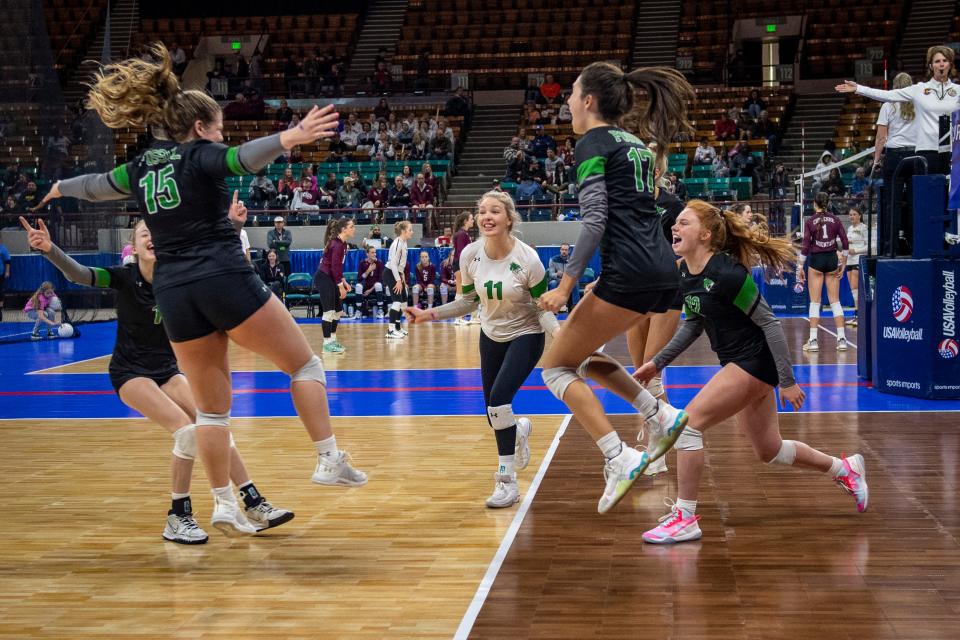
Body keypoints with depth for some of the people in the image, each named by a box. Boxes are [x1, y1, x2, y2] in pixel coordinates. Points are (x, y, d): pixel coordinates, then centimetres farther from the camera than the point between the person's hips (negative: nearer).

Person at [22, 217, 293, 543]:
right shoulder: (125, 277, -13)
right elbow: (78, 274, -27)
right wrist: (49, 249, -45)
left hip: (167, 370, 5)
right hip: (130, 372, -5)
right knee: (187, 430, -22)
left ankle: (254, 505, 3)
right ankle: (178, 518, -10)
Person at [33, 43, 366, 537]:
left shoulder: (140, 168, 17)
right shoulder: (199, 155, 0)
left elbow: (95, 185, 37)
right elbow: (244, 158, -24)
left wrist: (61, 187, 58)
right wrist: (289, 138, -42)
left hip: (174, 295, 6)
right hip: (225, 281, -6)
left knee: (211, 407, 14)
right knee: (304, 365, 8)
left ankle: (224, 503, 12)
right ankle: (329, 461, -1)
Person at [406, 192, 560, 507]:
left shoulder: (527, 258, -24)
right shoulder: (470, 255, -13)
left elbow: (543, 308, -15)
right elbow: (469, 301, 2)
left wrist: (557, 332, -35)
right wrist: (429, 314, -9)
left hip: (525, 336, -5)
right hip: (491, 335, 5)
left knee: (498, 400, -24)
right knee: (494, 415, 8)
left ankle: (507, 482, -9)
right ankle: (519, 430, 48)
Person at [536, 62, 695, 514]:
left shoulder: (592, 143, -4)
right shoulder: (635, 142, 21)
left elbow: (595, 220, -14)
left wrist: (566, 284, -13)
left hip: (629, 272, -9)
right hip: (663, 272, 9)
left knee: (557, 367, 4)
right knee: (580, 349, 24)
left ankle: (620, 458, -10)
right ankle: (661, 415, 12)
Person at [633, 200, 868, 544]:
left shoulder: (726, 274, -24)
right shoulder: (684, 273, 0)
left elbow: (769, 323, -20)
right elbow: (693, 323, 16)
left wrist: (787, 381, -18)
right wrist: (658, 362, 11)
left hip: (756, 361, -9)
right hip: (737, 362, 9)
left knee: (689, 422, -16)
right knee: (769, 451, 19)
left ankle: (684, 518, -6)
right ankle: (845, 469, 42)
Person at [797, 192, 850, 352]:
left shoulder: (810, 222, -5)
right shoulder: (835, 220, 2)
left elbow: (805, 246, -8)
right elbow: (845, 243, 1)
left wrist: (800, 268, -3)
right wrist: (843, 264, 10)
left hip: (816, 261, -2)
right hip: (832, 260, 2)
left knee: (815, 302, 2)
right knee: (835, 301, 7)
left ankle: (813, 340, -1)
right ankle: (841, 339, 4)